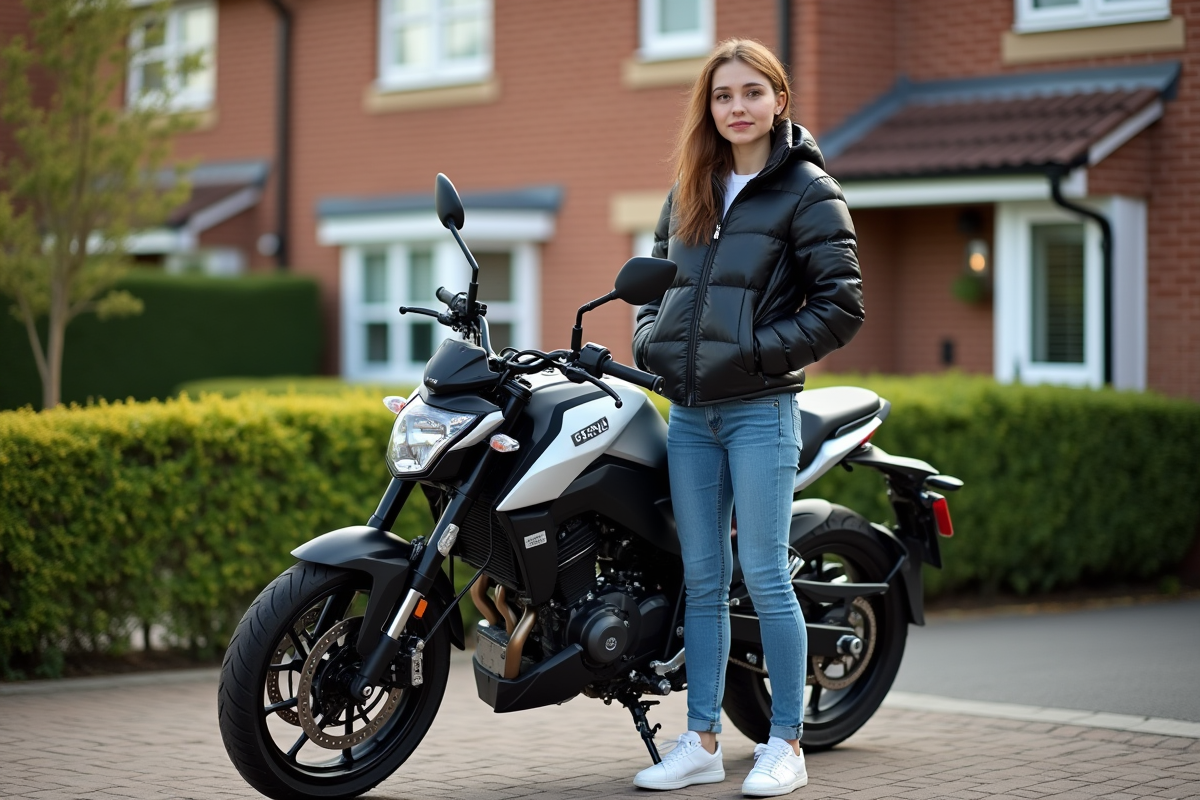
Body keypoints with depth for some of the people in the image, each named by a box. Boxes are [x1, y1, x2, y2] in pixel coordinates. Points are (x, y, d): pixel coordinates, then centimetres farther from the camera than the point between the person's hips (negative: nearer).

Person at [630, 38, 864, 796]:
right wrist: (651, 338, 6)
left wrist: (758, 352, -14)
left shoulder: (807, 191, -4)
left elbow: (842, 306, -9)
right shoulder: (688, 193, 15)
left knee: (765, 575, -4)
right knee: (702, 578, 9)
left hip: (760, 409, -6)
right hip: (689, 413, 6)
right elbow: (657, 278, 25)